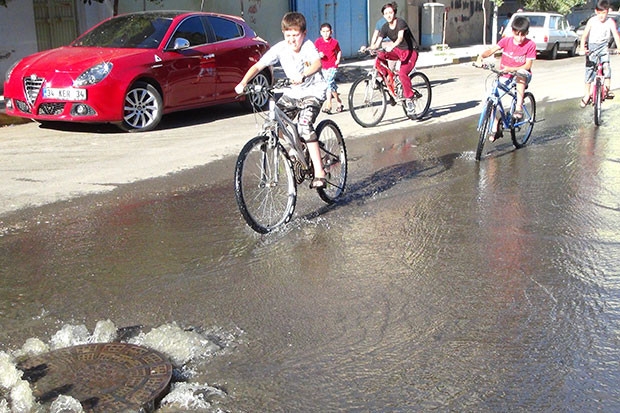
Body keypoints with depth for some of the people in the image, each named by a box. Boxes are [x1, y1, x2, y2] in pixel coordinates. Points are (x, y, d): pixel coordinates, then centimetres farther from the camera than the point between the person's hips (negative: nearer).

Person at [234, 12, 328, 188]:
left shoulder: (308, 45, -20)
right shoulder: (280, 48, -9)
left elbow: (317, 63, -40)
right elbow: (258, 66, -13)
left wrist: (302, 76, -59)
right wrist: (243, 83, -28)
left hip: (313, 92, -6)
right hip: (292, 93, 6)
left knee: (304, 126, -26)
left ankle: (319, 172, -21)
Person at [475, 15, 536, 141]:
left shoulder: (530, 45, -12)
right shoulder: (506, 41, -5)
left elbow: (528, 65, -15)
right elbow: (491, 50, -14)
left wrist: (512, 69, -31)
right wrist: (480, 57, -35)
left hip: (522, 75, -3)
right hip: (505, 76, 3)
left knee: (520, 74, -39)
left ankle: (519, 107, -31)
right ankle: (495, 129, -1)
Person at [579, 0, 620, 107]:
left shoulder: (610, 22, -10)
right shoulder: (592, 21, -10)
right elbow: (585, 35, -13)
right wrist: (583, 46, -30)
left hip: (603, 47, 0)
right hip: (592, 47, 0)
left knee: (606, 65, -24)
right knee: (589, 70, 1)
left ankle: (607, 88, -12)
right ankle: (586, 95, 13)